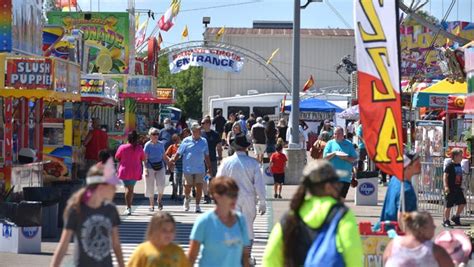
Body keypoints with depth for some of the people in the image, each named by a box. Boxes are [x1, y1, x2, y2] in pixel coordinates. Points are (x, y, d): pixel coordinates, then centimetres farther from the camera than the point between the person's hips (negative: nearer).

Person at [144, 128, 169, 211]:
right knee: (150, 187, 2)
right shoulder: (147, 145, -5)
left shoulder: (161, 145, 6)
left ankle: (159, 200, 15)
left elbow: (164, 156, 14)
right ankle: (152, 205, 16)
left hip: (160, 167, 2)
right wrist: (146, 169, -14)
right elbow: (145, 158, -7)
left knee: (161, 185, -12)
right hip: (150, 167, -2)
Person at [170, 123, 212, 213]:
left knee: (199, 187, -3)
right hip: (188, 168, -2)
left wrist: (209, 168, 15)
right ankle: (187, 198, 37)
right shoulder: (186, 141, -1)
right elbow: (179, 153, 1)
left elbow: (206, 156, 14)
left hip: (200, 169, 2)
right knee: (188, 186, 5)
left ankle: (197, 206, 7)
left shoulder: (204, 141, 6)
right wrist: (173, 161, -9)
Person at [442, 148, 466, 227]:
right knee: (449, 205, -1)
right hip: (451, 189, -8)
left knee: (462, 203, 6)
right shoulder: (450, 165, -13)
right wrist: (446, 186, -23)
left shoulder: (459, 165, 11)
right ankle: (446, 221, 10)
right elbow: (445, 176, -16)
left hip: (458, 188, 8)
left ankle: (456, 217, 23)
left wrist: (461, 185, 22)